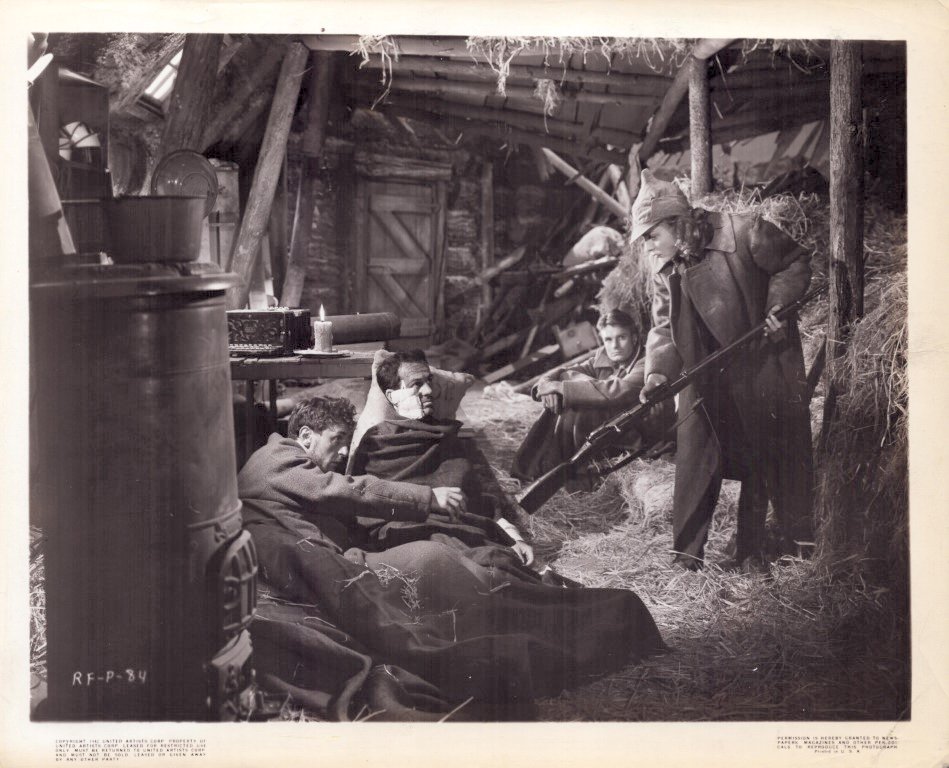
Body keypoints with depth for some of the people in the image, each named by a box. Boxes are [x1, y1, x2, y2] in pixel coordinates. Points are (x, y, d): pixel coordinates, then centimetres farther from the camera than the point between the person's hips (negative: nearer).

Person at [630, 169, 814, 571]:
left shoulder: (745, 232, -16)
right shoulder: (663, 268, -1)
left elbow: (795, 264, -3)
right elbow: (663, 327, 1)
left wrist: (777, 304, -17)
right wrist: (658, 370, -15)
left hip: (764, 365, -4)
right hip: (704, 379, 4)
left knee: (777, 457, 6)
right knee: (695, 460, 2)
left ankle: (797, 543, 24)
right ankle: (686, 556, 11)